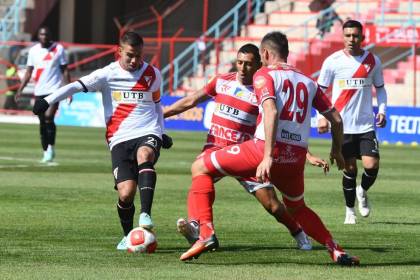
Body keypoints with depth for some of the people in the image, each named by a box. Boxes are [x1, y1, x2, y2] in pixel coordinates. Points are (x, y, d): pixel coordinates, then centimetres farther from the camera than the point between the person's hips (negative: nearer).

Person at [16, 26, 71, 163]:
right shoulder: (33, 50, 8)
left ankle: (51, 147, -7)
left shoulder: (58, 49, 0)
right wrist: (20, 90, 2)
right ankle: (46, 152, 15)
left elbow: (64, 70, 4)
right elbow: (29, 72, 11)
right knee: (42, 123, 6)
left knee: (48, 117, -20)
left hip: (54, 90, -4)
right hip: (39, 91, 4)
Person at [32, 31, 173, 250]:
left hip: (148, 133, 1)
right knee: (126, 192, -14)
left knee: (144, 155, -36)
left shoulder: (152, 74, 11)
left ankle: (145, 214, -37)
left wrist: (162, 132, 23)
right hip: (120, 139, -1)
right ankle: (128, 236, 11)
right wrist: (49, 100, -19)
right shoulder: (108, 74, 1)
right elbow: (77, 86, -8)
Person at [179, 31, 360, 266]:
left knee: (200, 168, 9)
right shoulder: (308, 82, 18)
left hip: (266, 149, -6)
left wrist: (268, 157, -22)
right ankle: (336, 251, 18)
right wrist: (337, 151, 38)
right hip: (297, 157, 6)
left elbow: (271, 112, -16)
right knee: (297, 208, 32)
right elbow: (336, 119, 20)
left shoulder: (264, 75, 2)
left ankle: (206, 233, -5)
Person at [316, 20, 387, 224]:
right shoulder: (332, 61, -2)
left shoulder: (373, 61, 4)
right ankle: (350, 210, 19)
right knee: (350, 169, 0)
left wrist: (382, 110, 1)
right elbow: (320, 90, 5)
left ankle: (362, 192, 21)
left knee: (372, 165, -12)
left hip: (366, 125, 1)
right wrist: (322, 117, -6)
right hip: (342, 126, -1)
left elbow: (380, 88, 16)